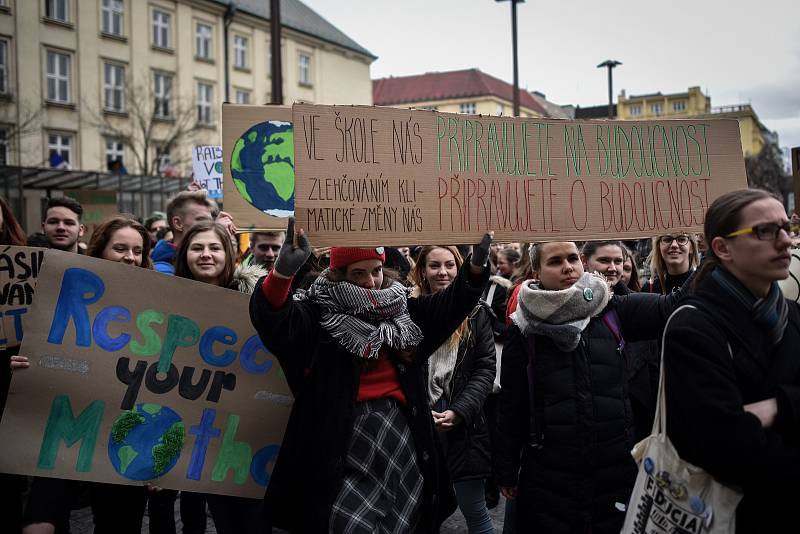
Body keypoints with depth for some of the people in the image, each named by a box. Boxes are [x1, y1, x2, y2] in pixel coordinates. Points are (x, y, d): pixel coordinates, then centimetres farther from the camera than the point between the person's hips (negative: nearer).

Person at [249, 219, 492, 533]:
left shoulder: (401, 310, 11)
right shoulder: (318, 313, -6)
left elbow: (449, 305, 5)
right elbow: (272, 320, -23)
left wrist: (476, 266, -13)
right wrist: (283, 272, -43)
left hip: (402, 437, 5)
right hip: (345, 443, -5)